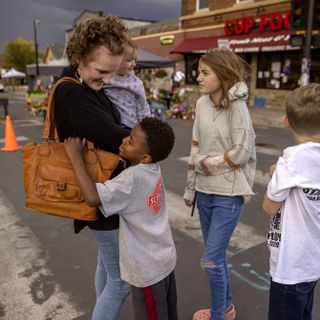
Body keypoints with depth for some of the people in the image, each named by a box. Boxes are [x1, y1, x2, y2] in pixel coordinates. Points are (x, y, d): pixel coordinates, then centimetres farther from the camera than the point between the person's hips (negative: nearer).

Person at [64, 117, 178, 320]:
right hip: (164, 259, 7)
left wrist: (75, 155, -30)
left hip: (148, 269, -7)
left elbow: (92, 198, -38)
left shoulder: (132, 178, -29)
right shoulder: (153, 167, -5)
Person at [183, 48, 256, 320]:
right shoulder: (202, 104, 4)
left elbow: (241, 153, -18)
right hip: (205, 190, 6)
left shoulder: (236, 105, -14)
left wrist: (206, 163, -8)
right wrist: (190, 187, 11)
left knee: (211, 260, -3)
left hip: (229, 194, -6)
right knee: (216, 255, 18)